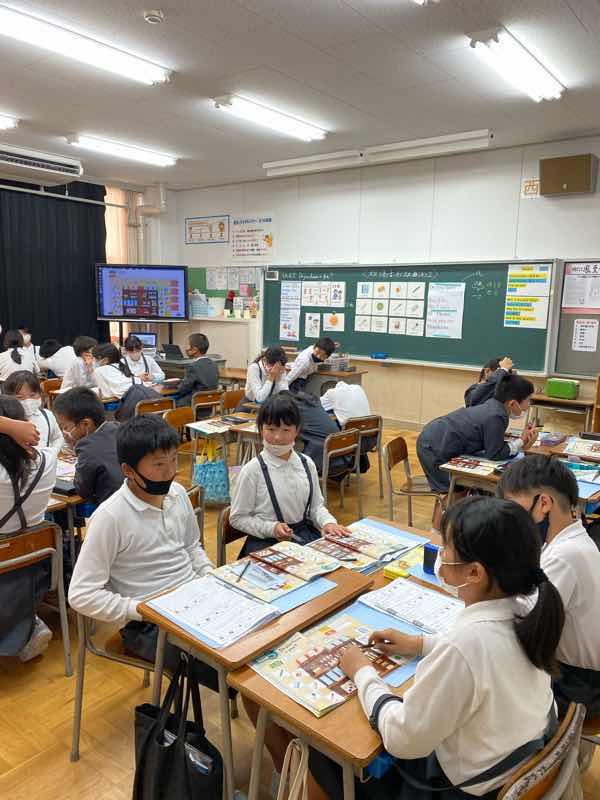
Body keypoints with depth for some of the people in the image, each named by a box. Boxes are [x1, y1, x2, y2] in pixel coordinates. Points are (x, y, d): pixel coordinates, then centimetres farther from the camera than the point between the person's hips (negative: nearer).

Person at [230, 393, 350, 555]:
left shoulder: (307, 464, 2)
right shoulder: (252, 470, -11)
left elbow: (316, 505, 12)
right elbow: (238, 518, -4)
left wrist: (328, 522, -8)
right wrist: (271, 528, -16)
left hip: (305, 534, 5)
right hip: (266, 541, -5)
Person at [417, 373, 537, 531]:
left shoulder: (493, 405, 3)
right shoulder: (496, 417, -24)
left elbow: (492, 443, 9)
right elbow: (494, 454, -16)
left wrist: (520, 443, -1)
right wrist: (520, 443, -8)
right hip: (435, 448, -10)